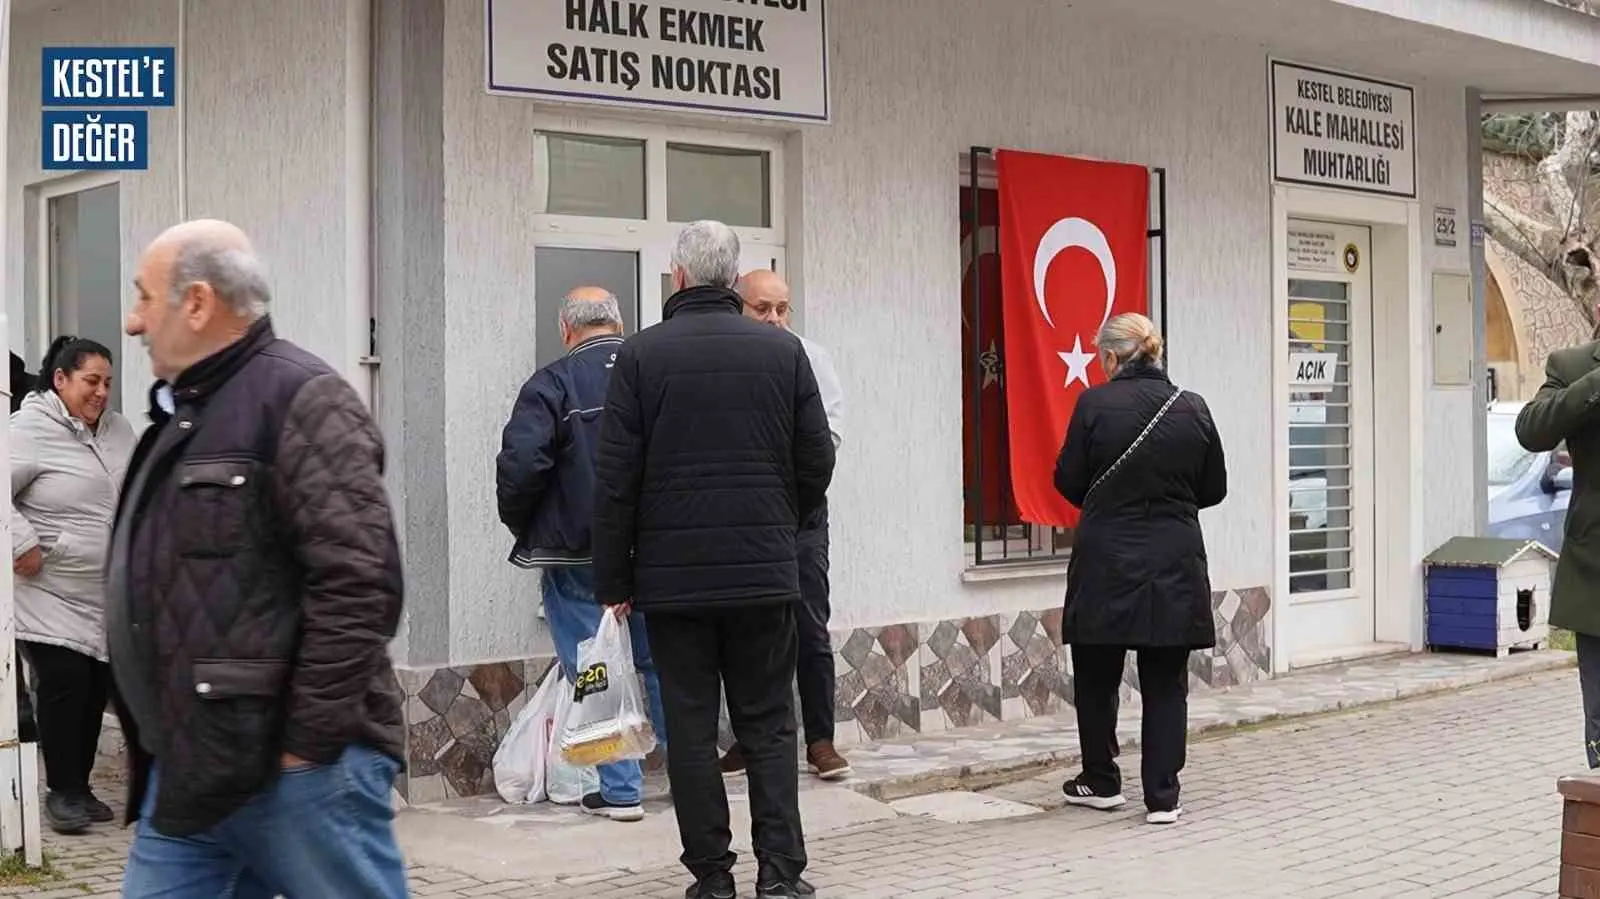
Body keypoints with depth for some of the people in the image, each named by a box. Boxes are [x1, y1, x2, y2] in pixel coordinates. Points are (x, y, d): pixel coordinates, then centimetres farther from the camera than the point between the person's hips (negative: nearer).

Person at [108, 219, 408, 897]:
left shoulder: (300, 401, -12)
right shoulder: (182, 414, 18)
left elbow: (358, 583, -21)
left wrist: (309, 741, -20)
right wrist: (161, 741, 20)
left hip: (295, 764, -9)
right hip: (186, 770, 9)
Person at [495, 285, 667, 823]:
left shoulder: (553, 384, -11)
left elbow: (521, 463, -19)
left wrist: (522, 527, -1)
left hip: (576, 557, -4)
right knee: (661, 663, 18)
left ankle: (620, 790, 7)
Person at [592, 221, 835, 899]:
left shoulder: (641, 355, -4)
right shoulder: (784, 351, 1)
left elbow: (615, 478, -5)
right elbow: (817, 460, 4)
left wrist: (614, 577, 3)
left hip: (673, 575, -1)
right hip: (766, 572, 2)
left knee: (690, 726, 6)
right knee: (768, 722, 9)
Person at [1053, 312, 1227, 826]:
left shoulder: (1095, 404, -11)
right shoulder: (1193, 409, -1)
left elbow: (1069, 481, -3)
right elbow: (1214, 489, 8)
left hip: (1106, 562, -2)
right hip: (1175, 564, 2)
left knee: (1096, 677, 15)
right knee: (1166, 683, 8)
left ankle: (1100, 782, 25)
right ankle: (1162, 797, 6)